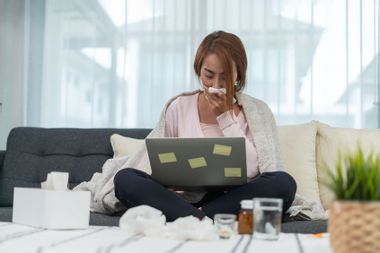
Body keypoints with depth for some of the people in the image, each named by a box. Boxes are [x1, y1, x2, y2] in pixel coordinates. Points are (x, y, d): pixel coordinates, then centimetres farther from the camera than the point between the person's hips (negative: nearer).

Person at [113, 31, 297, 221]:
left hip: (235, 202, -1)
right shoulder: (178, 108, 9)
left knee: (284, 183, -29)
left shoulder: (258, 111, 6)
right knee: (124, 179, -21)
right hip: (186, 200, 1)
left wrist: (226, 118, -6)